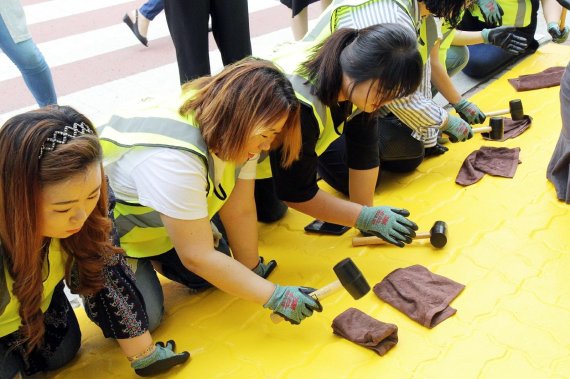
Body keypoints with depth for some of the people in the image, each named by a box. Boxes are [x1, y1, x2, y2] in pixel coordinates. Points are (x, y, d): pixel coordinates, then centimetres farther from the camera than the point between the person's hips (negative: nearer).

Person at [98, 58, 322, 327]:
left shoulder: (233, 136, -18)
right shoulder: (174, 157, -41)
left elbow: (240, 211, -10)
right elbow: (197, 256, -34)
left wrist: (253, 270, -4)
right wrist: (275, 297, -30)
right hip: (106, 225, -7)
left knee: (209, 278, -2)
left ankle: (150, 257, 21)